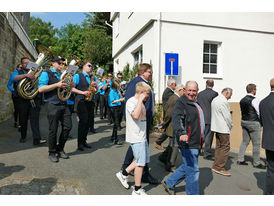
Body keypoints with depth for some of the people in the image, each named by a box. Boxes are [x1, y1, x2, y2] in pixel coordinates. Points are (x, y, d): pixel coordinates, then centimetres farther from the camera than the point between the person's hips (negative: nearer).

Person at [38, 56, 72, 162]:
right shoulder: (46, 74, 0)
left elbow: (71, 86, 23)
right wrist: (56, 85, -19)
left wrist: (70, 82, 1)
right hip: (53, 105, -6)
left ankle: (60, 149, 22)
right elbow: (40, 89, -13)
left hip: (64, 104, 6)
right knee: (53, 130, 0)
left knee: (67, 127, 5)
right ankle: (52, 153, 17)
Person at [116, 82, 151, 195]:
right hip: (136, 137, -9)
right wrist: (140, 100, -28)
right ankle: (137, 190, 14)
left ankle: (123, 173, 30)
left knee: (143, 160, 17)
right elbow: (136, 115, -34)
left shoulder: (140, 102, 14)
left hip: (142, 136, 9)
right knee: (140, 163, -1)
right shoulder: (131, 102, -15)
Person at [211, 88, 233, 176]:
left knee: (219, 146, 15)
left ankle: (216, 166, 20)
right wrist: (230, 126, 0)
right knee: (225, 147, -3)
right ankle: (219, 167, 1)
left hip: (216, 127, 10)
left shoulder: (215, 99, 14)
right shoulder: (224, 101, -17)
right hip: (223, 128, -10)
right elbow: (227, 116, -16)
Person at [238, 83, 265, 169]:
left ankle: (240, 160, 17)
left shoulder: (242, 100, 8)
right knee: (256, 144, 4)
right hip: (253, 123, -8)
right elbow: (260, 112, -14)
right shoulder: (254, 100, -15)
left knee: (245, 141, 14)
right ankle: (256, 163, 13)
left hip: (244, 121, 8)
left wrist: (246, 119, 12)